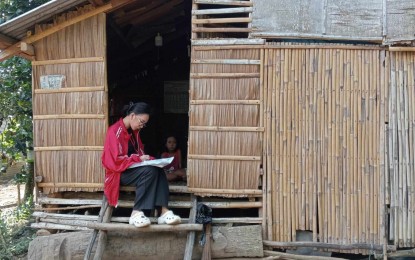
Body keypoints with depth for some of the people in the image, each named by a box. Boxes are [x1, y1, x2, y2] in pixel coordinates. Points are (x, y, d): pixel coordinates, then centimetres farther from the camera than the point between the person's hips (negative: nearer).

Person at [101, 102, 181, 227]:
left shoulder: (135, 131, 13)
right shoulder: (115, 131, -13)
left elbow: (139, 152, 18)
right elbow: (117, 159, -19)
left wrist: (149, 159, -3)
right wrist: (139, 158, -18)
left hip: (133, 168, 8)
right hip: (119, 172, -7)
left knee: (158, 171, -22)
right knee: (149, 171, -33)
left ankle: (163, 211, -34)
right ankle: (137, 213, -33)